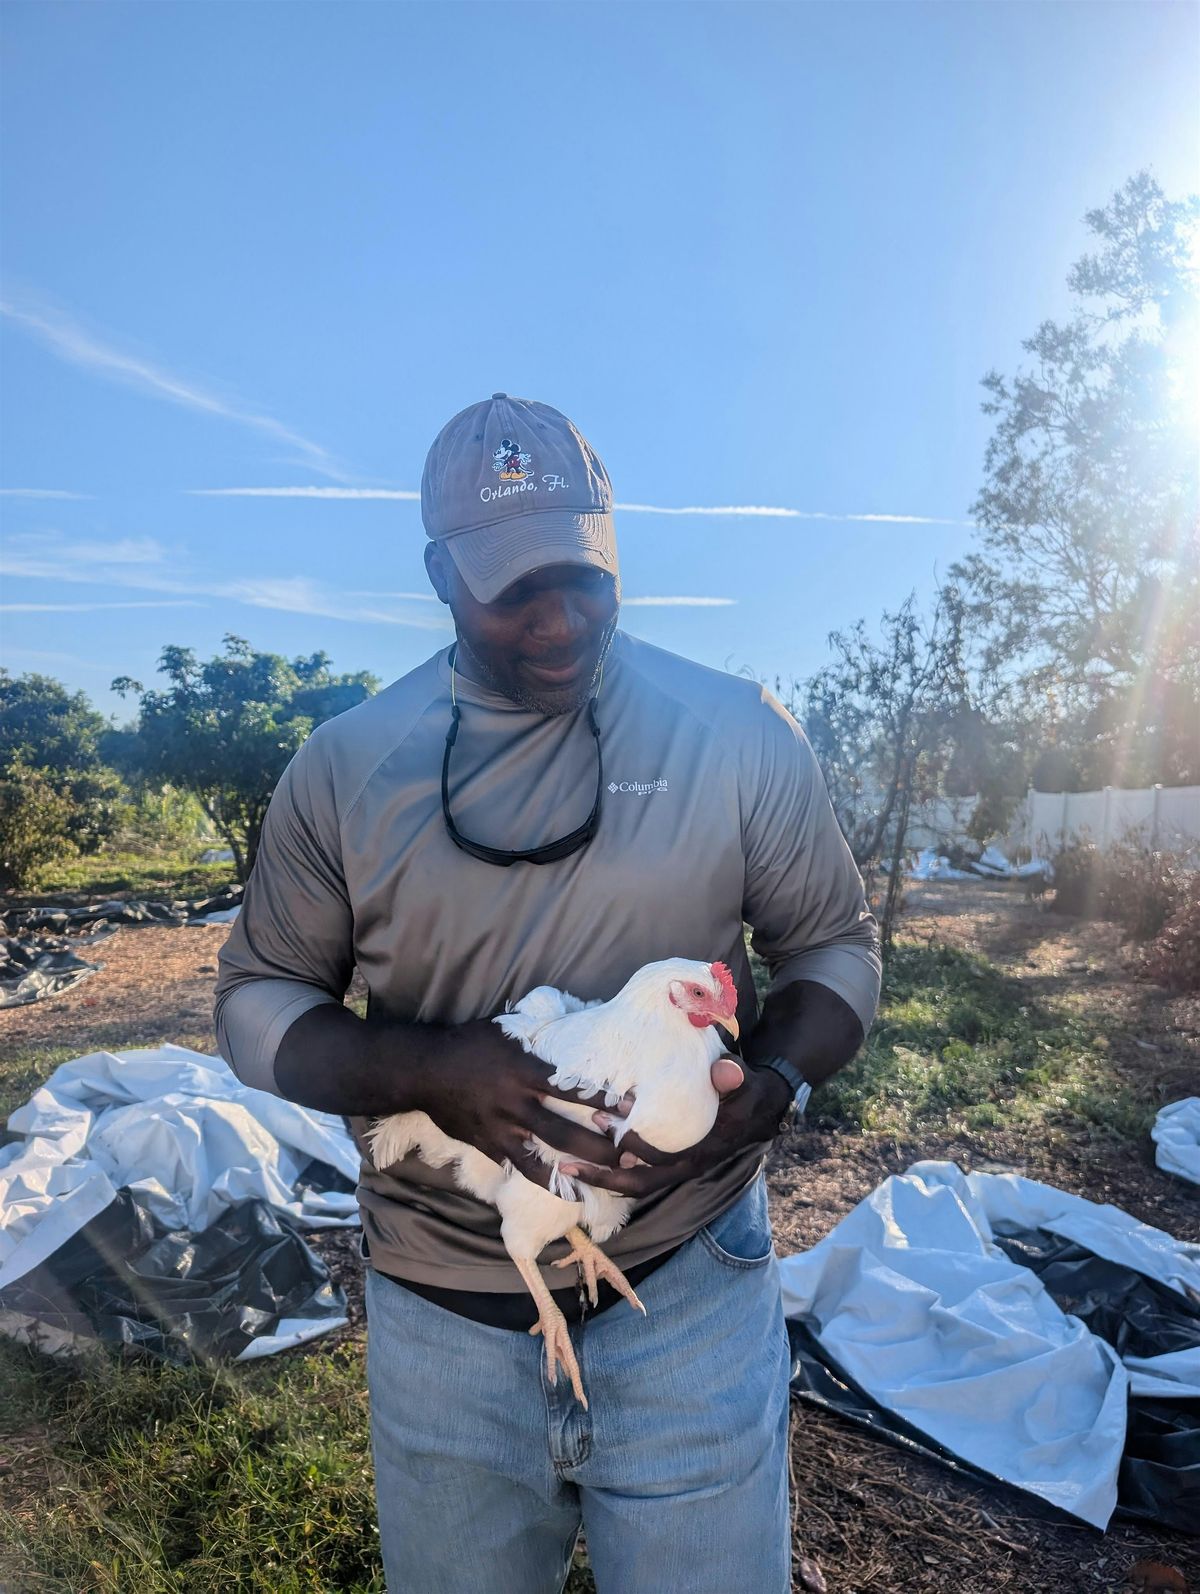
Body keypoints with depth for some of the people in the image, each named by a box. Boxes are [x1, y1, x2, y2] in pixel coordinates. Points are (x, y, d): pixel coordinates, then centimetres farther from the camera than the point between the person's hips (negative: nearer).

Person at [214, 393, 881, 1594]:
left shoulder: (738, 734, -8)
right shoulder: (345, 765, -5)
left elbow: (834, 945, 2)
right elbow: (256, 1000, 0)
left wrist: (772, 1085, -19)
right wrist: (428, 1070, -19)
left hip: (690, 1295, -1)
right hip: (438, 1316, 2)